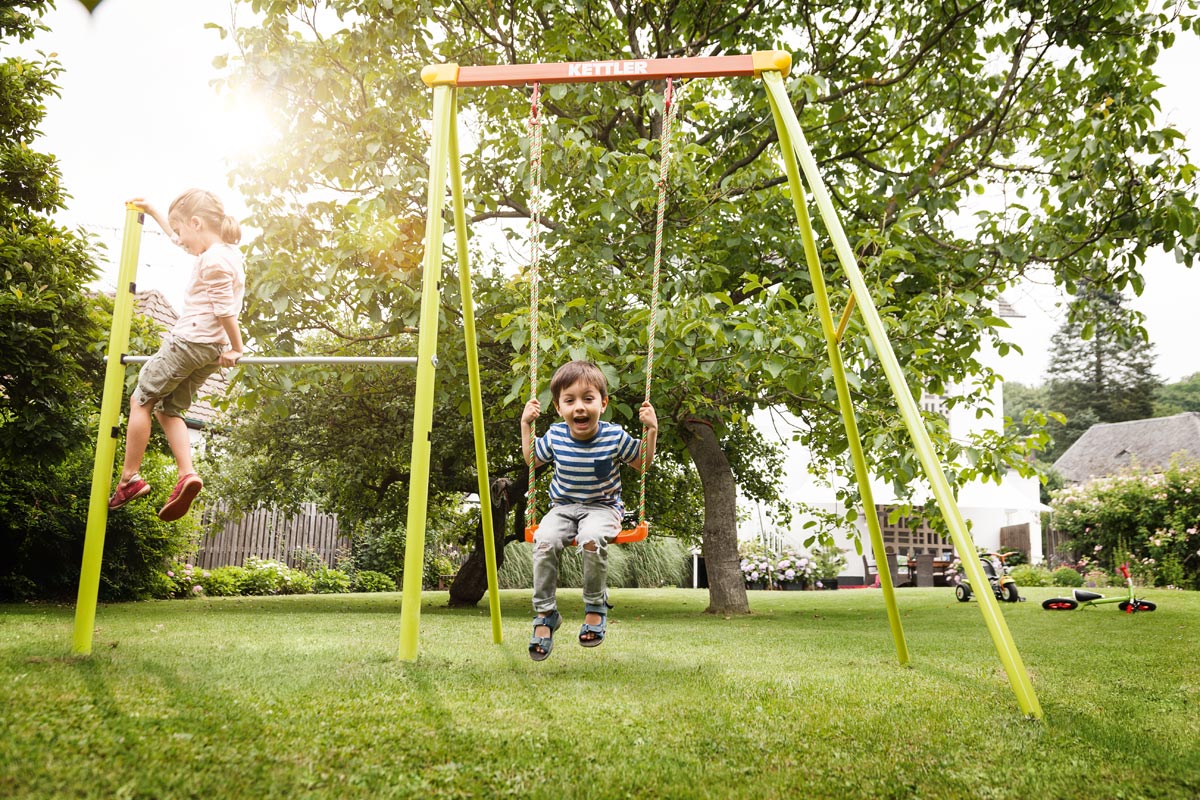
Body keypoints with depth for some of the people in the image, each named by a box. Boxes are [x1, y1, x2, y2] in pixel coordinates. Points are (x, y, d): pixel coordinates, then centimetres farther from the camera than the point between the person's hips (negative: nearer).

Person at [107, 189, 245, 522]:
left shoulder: (213, 260, -16)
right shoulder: (227, 252, 16)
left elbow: (225, 310, -18)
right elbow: (178, 237, 33)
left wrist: (236, 348, -10)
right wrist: (152, 210, 37)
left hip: (189, 341, -10)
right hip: (211, 350, 10)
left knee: (141, 400, 3)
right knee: (169, 409, 13)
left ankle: (129, 478, 4)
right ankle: (187, 473, -5)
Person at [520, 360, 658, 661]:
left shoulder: (615, 436, -11)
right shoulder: (555, 436, -4)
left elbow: (643, 464, 6)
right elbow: (533, 459, 18)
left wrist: (651, 430, -7)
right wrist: (525, 425, 7)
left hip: (602, 506, -2)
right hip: (563, 506, 3)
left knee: (592, 538, -37)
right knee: (544, 540, -30)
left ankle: (596, 607, -13)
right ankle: (544, 613, -14)